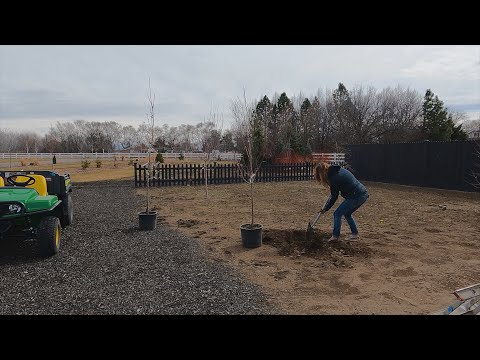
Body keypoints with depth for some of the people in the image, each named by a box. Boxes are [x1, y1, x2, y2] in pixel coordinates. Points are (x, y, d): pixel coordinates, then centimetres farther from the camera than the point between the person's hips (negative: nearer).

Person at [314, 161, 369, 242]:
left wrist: (325, 209, 7)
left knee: (337, 214, 1)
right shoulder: (339, 170, 12)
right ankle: (355, 234, 28)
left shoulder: (333, 178, -14)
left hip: (356, 197, -9)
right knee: (347, 213, 24)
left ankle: (335, 236, 7)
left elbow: (334, 197, -6)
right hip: (364, 194, 9)